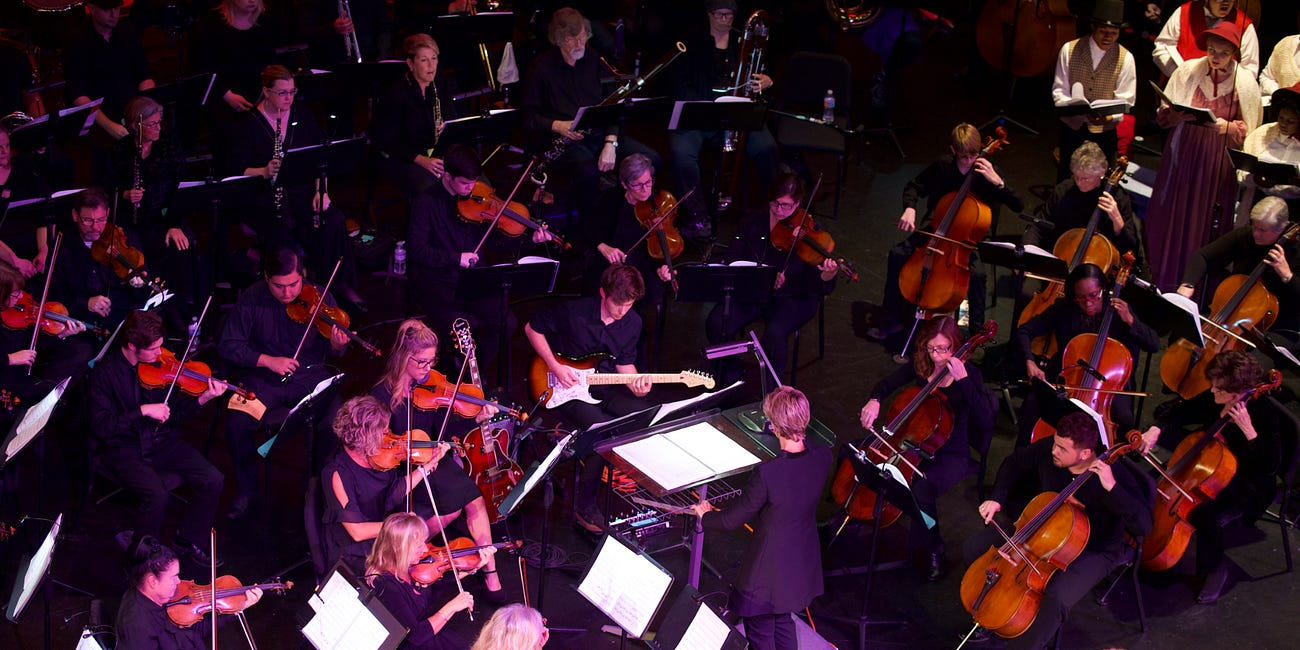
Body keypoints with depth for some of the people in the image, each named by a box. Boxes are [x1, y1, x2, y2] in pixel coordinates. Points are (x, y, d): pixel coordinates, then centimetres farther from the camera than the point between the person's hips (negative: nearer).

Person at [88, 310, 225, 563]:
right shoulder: (106, 372, -14)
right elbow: (101, 426, -19)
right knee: (158, 494, -30)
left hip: (160, 441, 5)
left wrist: (202, 399, -12)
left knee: (213, 480, -13)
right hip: (122, 448, -5)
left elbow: (172, 415, 5)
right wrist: (143, 411, -25)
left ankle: (189, 538, 10)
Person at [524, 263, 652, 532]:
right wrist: (555, 366, -14)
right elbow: (533, 329, -6)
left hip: (604, 388, 5)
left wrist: (636, 383, -11)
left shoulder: (632, 323, -2)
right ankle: (584, 507, -14)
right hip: (567, 390, -5)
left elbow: (624, 363, 11)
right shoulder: (574, 312, -19)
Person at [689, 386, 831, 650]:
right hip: (803, 566, 6)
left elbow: (733, 519, -19)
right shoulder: (823, 457, -17)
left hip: (769, 573, -6)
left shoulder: (768, 473, -34)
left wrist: (706, 515, 1)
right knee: (783, 621, 30)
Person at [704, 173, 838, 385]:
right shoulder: (753, 224, 3)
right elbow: (732, 260, -4)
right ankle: (730, 378, 5)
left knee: (774, 332, -34)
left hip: (794, 298, -3)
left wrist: (828, 274, -37)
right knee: (716, 323, -22)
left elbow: (821, 288, -12)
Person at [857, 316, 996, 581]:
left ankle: (935, 550, -11)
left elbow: (985, 418, -26)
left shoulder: (969, 374, -13)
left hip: (951, 455, -5)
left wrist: (963, 379, -33)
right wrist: (875, 400, -13)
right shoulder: (921, 366, 0)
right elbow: (886, 385, 10)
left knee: (922, 489, -34)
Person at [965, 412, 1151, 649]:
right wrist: (997, 498, -8)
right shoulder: (1048, 450, -16)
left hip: (1094, 551, -6)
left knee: (1057, 599, -33)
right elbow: (1015, 462, 5)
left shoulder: (1115, 474, -29)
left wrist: (1112, 488, -46)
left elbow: (1143, 525, -37)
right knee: (973, 548, -1)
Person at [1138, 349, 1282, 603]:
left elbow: (1270, 466, -29)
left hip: (1249, 487, -7)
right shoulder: (1214, 399, -8)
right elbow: (1180, 411, 7)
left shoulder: (1265, 413, -24)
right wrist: (1155, 430, -13)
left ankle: (1215, 569, -4)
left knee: (1209, 516, -33)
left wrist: (1249, 430, -38)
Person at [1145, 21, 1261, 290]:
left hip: (1219, 159, -2)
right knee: (1173, 217, 6)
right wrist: (1177, 115, -18)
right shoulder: (1188, 71, -2)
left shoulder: (1245, 82, -6)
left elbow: (1247, 129, 0)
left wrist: (1222, 125, -19)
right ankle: (1166, 280, 20)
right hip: (1183, 153, 2)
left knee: (1206, 223, 3)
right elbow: (1163, 114, 4)